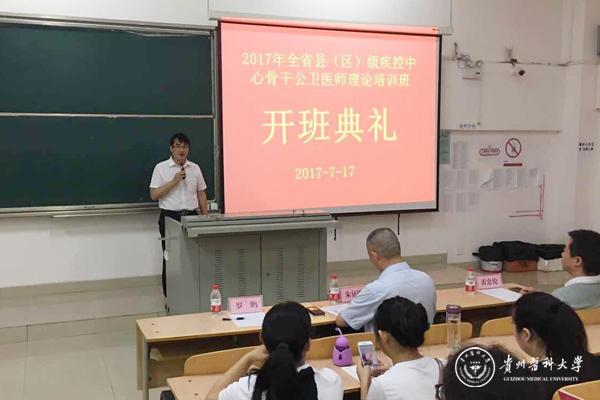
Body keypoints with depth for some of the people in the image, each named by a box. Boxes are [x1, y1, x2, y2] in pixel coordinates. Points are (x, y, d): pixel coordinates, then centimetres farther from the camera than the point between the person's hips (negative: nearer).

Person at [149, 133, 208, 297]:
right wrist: (174, 181, -15)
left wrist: (205, 217, 7)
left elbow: (201, 194, 13)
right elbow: (154, 195, -6)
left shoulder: (195, 168, 8)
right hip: (169, 217, -2)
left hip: (191, 216, 2)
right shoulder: (161, 168, -1)